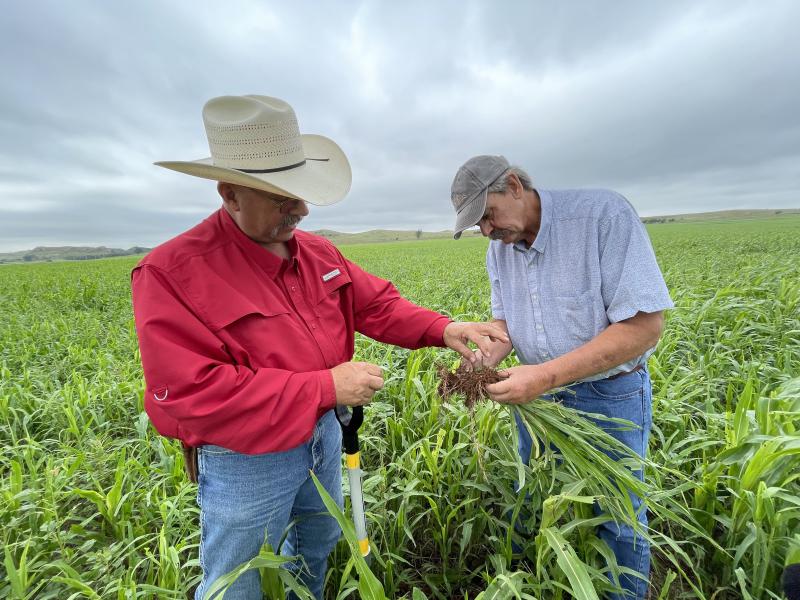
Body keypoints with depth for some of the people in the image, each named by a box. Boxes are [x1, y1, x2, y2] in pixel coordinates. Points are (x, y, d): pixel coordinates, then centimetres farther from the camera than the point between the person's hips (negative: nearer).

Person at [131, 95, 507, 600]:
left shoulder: (317, 251, -4)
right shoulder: (172, 274, -24)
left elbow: (376, 304, 2)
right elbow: (192, 393, -29)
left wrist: (441, 329, -16)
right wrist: (324, 385, -30)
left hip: (323, 434, 7)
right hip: (245, 460, -6)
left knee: (319, 544, 33)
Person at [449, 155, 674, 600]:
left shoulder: (605, 214, -23)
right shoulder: (499, 248, -2)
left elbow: (645, 325, -26)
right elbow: (503, 321, 4)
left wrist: (546, 375, -32)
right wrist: (479, 364, -18)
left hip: (608, 395, -5)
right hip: (536, 391, 6)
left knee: (618, 518, 15)